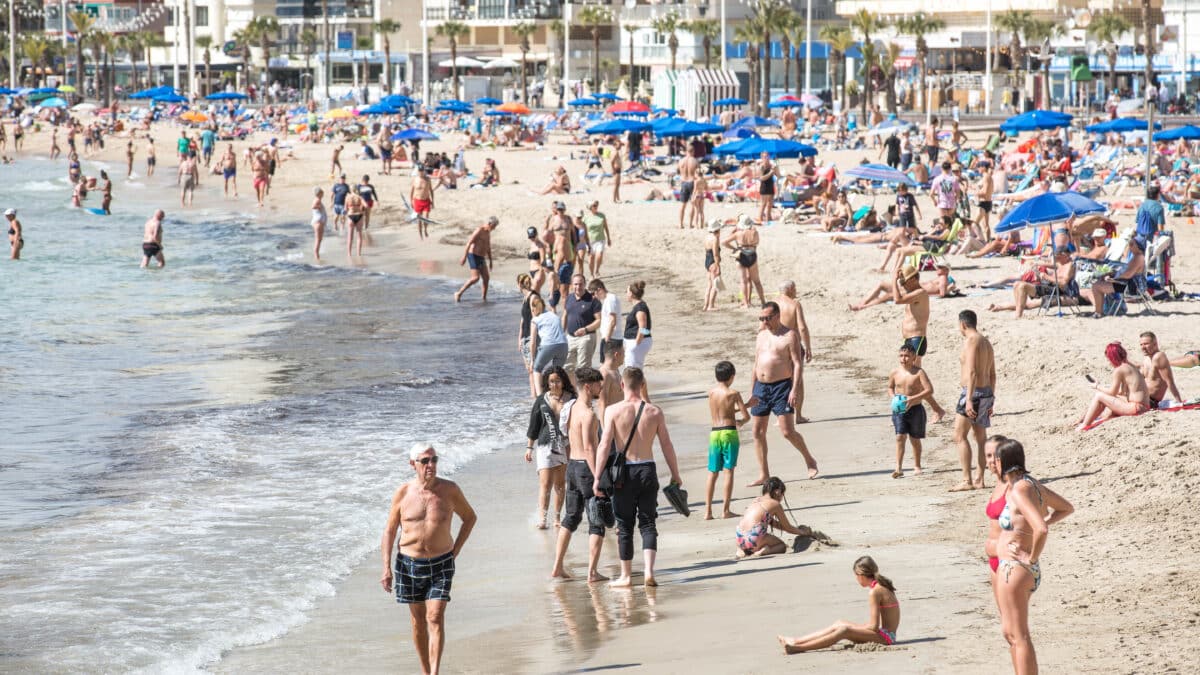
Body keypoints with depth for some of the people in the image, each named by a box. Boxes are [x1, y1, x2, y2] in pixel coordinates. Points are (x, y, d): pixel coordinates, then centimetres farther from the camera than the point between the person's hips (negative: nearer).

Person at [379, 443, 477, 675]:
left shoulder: (450, 490, -7)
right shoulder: (403, 494, -6)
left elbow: (470, 517, 9)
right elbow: (389, 531, 1)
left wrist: (456, 550, 2)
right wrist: (386, 568, -4)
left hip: (441, 564, -1)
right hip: (409, 562, 1)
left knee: (435, 618, -12)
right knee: (418, 620, 10)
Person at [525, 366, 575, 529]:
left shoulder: (571, 399, 1)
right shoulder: (541, 400, 1)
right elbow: (534, 424, 7)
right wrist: (529, 447, 8)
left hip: (566, 446, 1)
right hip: (546, 446, -1)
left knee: (560, 484, 10)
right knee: (545, 483, -11)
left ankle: (557, 517, 22)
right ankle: (542, 518, -14)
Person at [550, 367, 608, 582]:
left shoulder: (571, 407, 9)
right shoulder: (588, 414, -19)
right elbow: (589, 448, -24)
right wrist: (598, 479, -24)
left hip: (572, 465, 9)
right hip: (586, 467, -9)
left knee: (571, 517, 18)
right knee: (597, 522, -1)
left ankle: (557, 568, 18)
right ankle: (592, 572, -2)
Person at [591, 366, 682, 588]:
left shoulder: (613, 411, -7)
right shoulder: (654, 412, -1)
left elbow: (605, 445, -11)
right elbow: (666, 445, 4)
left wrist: (597, 478, -8)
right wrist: (675, 475, 14)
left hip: (624, 472, -1)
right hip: (648, 470, 1)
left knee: (625, 526, 9)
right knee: (648, 523, 9)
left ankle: (626, 576, 15)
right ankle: (649, 572, -5)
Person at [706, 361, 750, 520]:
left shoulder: (711, 392, 7)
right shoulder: (733, 393, -5)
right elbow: (746, 416, -6)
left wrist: (746, 404, 28)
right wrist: (740, 422, 18)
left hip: (714, 433, 4)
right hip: (729, 433, -4)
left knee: (712, 473, 7)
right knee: (728, 471, 1)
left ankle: (708, 511, 2)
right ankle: (725, 510, -1)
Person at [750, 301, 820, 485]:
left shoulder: (789, 336, -5)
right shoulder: (761, 336, 14)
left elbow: (797, 364, -10)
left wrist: (794, 390, -18)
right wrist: (752, 390, 15)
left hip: (781, 386, -6)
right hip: (761, 387, 6)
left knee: (788, 432, -10)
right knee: (758, 432, 3)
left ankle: (810, 461, 12)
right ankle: (763, 474, 9)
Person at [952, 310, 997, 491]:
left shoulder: (971, 341, -13)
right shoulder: (986, 342, 16)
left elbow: (972, 372, -21)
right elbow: (992, 374, 19)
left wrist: (969, 400, -24)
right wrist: (990, 399, 24)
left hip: (973, 393, -10)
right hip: (986, 392, 10)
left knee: (960, 436, -9)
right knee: (981, 437, 13)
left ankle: (967, 481, -15)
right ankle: (980, 479, 15)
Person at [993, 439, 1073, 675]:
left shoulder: (1020, 491, -21)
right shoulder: (1032, 484, 7)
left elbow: (1042, 530, -33)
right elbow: (1067, 508, 21)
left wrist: (1032, 557, -18)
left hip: (1015, 569, -10)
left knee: (1019, 636, -5)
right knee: (1010, 632, 19)